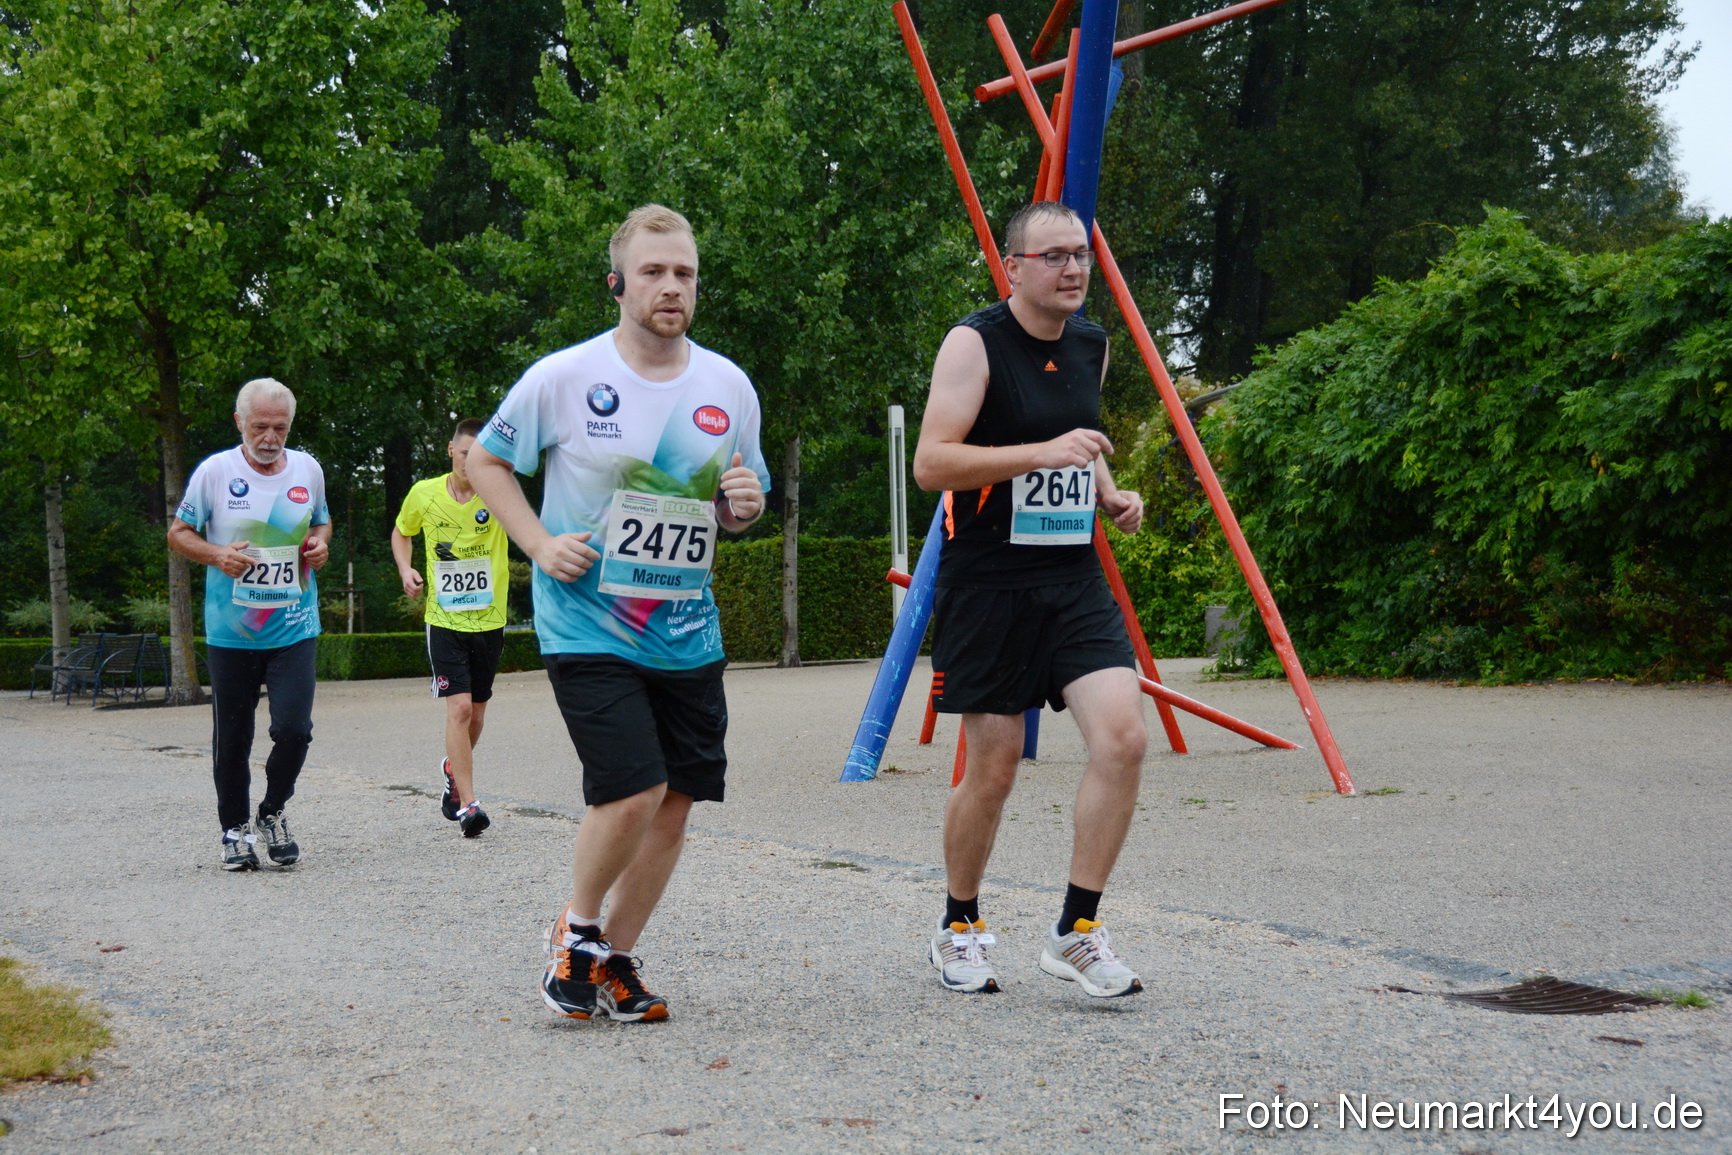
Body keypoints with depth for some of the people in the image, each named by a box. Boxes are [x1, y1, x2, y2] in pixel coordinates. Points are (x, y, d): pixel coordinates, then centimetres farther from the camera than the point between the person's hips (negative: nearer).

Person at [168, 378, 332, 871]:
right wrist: (217, 555, -16)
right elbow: (178, 533, 3)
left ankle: (272, 813, 17)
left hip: (294, 630, 1)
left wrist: (320, 544, -1)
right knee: (232, 739, 7)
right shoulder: (215, 470, -5)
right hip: (230, 632, -1)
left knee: (293, 729, -10)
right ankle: (234, 829, 27)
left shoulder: (308, 470, 4)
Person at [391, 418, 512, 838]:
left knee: (476, 713, 15)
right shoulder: (424, 493, -2)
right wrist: (406, 569, -2)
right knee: (459, 708, -15)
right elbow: (401, 532, 17)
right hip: (445, 620, -1)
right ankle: (468, 805, -13)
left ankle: (453, 769, 44)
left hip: (490, 620, 1)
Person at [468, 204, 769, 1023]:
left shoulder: (729, 387, 5)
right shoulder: (563, 378, -6)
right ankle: (576, 931, 14)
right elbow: (486, 461, 6)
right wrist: (539, 542, -7)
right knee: (633, 794, -15)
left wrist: (747, 503, -8)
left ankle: (616, 961, 24)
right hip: (587, 627, -5)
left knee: (675, 803, 5)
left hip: (687, 633, 5)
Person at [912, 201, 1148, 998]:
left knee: (1123, 736, -12)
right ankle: (958, 930, 25)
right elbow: (930, 463, -19)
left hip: (1074, 578, 5)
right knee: (992, 771, 1)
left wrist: (1108, 494, 9)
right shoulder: (974, 343, -9)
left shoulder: (1092, 344, 11)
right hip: (988, 582, -5)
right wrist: (1043, 452, -27)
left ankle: (1076, 932, 1)